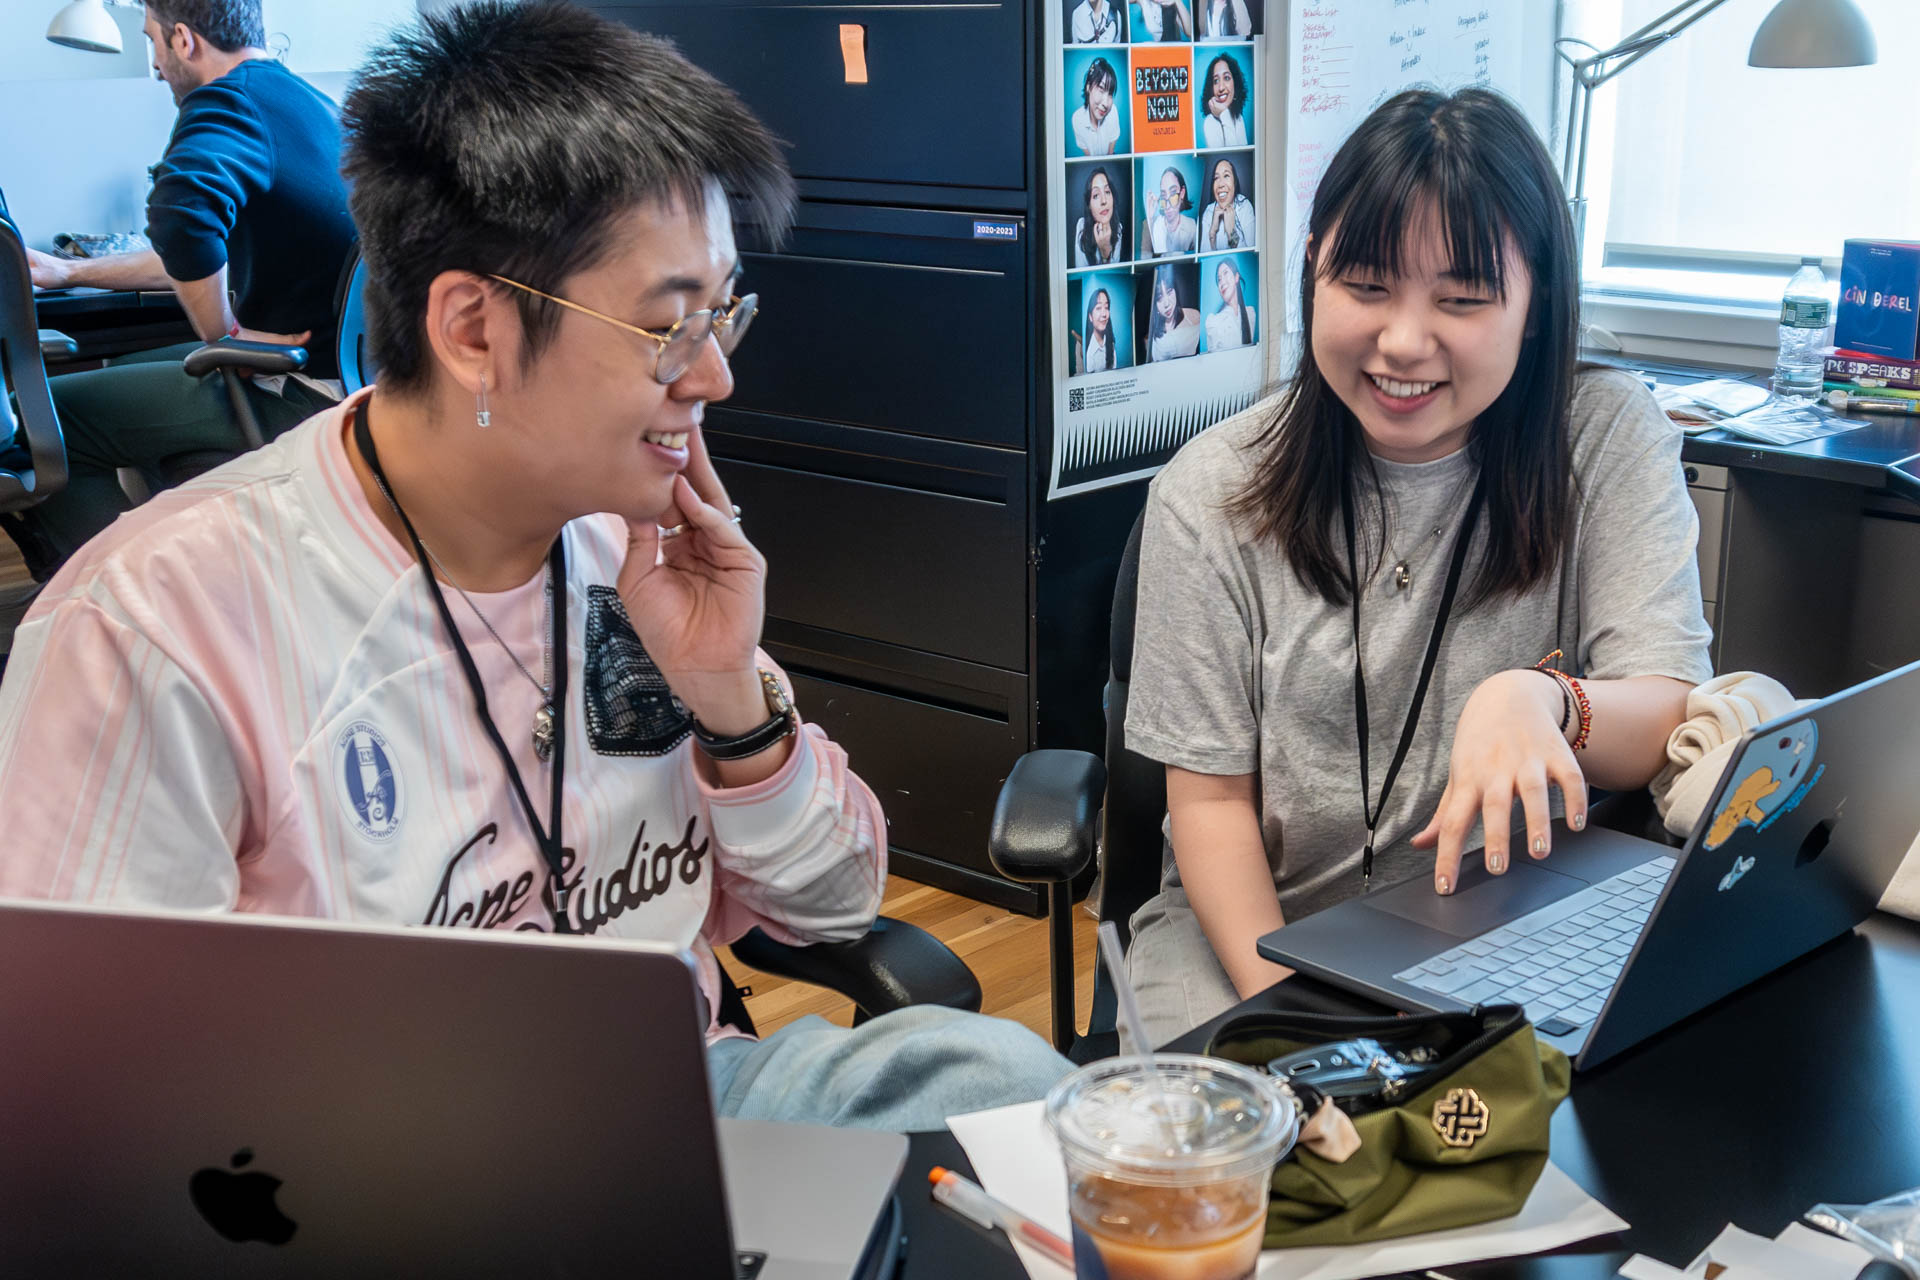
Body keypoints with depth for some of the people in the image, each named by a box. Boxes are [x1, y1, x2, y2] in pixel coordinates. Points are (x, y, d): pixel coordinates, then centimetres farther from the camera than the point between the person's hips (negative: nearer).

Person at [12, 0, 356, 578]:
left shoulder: (230, 102, -14)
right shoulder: (307, 102, 17)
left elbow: (182, 209, -38)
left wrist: (224, 335, -21)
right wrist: (71, 271, 34)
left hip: (300, 396, -10)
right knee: (125, 373, 28)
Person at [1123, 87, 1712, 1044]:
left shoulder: (1610, 438, -4)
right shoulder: (1210, 492, -5)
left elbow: (1672, 724, -10)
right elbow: (1210, 799, -5)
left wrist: (1542, 701, -34)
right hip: (1262, 924, 0)